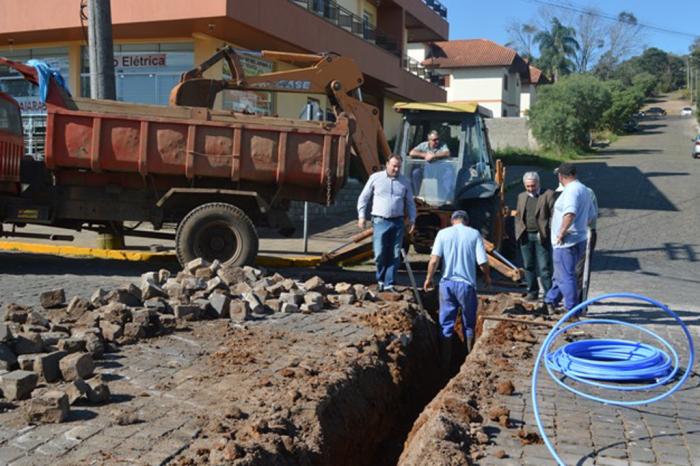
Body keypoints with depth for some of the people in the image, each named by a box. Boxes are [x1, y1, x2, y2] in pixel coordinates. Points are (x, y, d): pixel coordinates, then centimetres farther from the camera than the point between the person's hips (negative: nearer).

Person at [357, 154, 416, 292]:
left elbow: (410, 202, 18)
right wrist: (362, 216, 1)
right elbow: (363, 198, 8)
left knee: (394, 255, 1)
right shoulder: (376, 178, 3)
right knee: (380, 254, -8)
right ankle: (381, 280, 14)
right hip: (380, 221, -2)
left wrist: (412, 219, 10)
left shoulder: (404, 182, 10)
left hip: (397, 222, 2)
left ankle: (389, 284, 9)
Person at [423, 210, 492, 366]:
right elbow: (482, 262, -7)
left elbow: (434, 260, -9)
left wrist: (429, 278, 4)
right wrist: (487, 277, 12)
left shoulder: (443, 233, -1)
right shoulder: (474, 234, -2)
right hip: (466, 284, 0)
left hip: (447, 283, 1)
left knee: (446, 324, 9)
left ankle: (445, 362, 12)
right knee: (469, 325, 16)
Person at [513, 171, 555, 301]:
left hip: (541, 236, -5)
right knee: (528, 266, 9)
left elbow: (553, 214, -4)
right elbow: (518, 216, 18)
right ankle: (532, 292, 19)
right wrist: (518, 232, 6)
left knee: (544, 267, -6)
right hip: (525, 236, 5)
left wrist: (548, 232, -12)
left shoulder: (548, 194, 0)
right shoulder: (521, 196, 16)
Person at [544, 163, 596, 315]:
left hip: (566, 243, -10)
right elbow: (590, 216, 22)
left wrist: (561, 233, -25)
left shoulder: (571, 191, -18)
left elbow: (570, 214, -34)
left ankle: (572, 309, 2)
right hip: (579, 240, 10)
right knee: (561, 274, 21)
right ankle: (551, 301, 33)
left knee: (566, 276, -2)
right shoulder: (584, 190, 14)